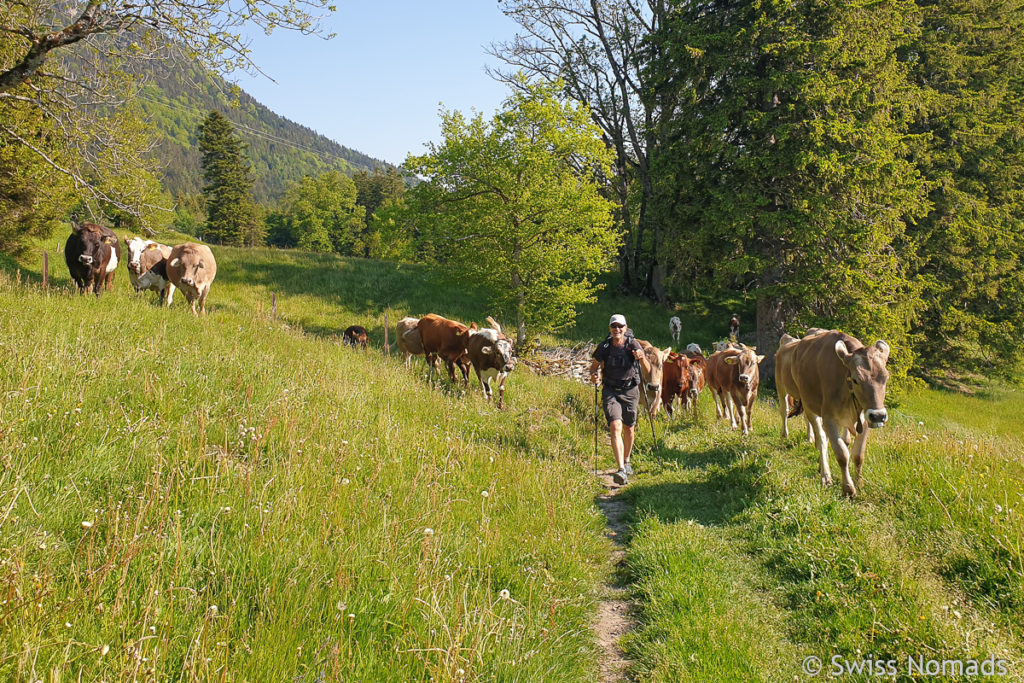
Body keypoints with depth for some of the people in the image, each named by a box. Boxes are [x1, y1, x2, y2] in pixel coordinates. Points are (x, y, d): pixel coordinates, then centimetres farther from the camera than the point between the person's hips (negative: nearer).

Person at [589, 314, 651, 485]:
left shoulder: (633, 344, -8)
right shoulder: (604, 347, -6)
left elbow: (648, 370, -10)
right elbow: (594, 366, 9)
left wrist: (642, 358, -31)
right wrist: (593, 375, -14)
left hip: (630, 391, 1)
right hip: (611, 392, -1)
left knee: (628, 429, 13)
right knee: (615, 427, -17)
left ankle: (626, 461, 38)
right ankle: (621, 470, -24)